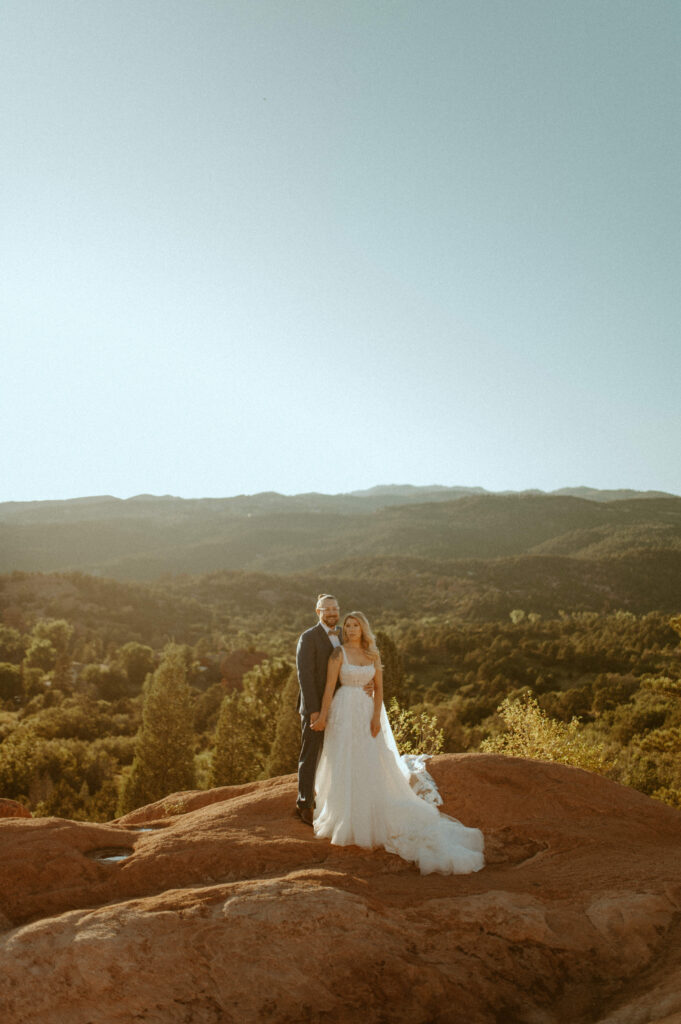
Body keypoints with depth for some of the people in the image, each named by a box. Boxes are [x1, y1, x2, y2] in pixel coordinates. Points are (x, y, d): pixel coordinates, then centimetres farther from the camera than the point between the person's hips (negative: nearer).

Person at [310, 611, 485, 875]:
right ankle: (344, 819, 16)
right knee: (343, 766, 2)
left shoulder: (372, 655, 6)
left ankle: (367, 818, 19)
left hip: (365, 711, 4)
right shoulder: (339, 653, -5)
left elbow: (378, 688, 5)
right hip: (344, 711, -3)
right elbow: (329, 686, -8)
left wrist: (376, 717, -4)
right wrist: (323, 716, -10)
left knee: (370, 766, 6)